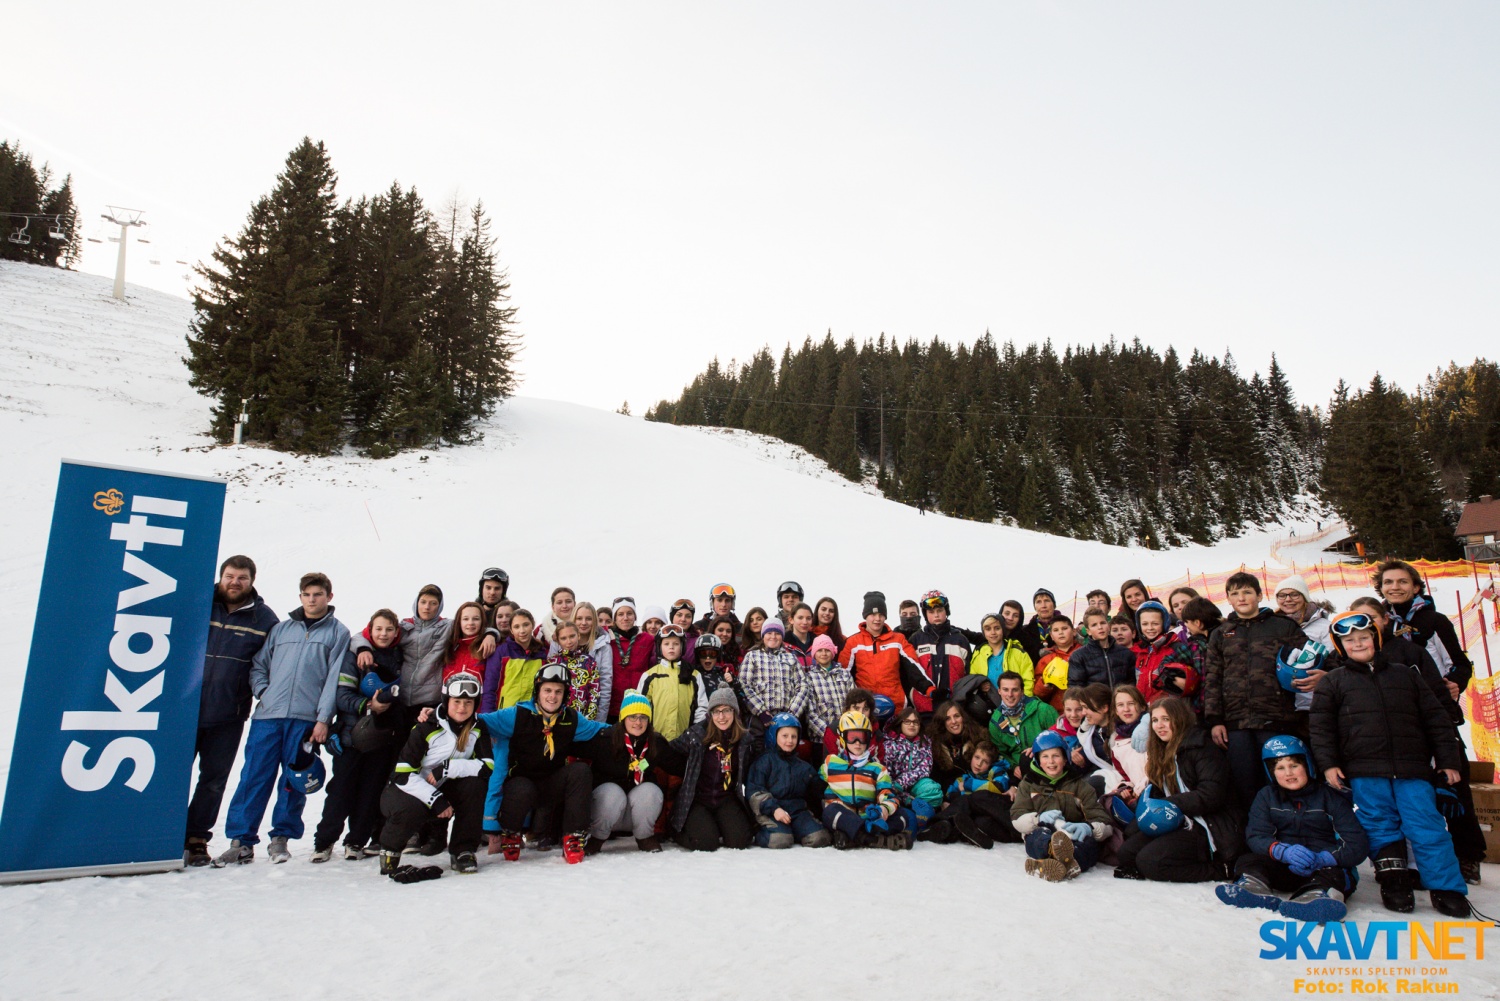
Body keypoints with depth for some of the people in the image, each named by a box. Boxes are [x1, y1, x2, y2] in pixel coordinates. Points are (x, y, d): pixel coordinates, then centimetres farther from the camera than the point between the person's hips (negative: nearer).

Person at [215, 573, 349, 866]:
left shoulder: (338, 632, 5)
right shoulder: (281, 628, 16)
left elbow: (334, 679, -2)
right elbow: (258, 664, 18)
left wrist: (323, 718, -9)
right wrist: (262, 691, 0)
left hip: (306, 719, -2)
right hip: (267, 715, 3)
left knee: (293, 782, 5)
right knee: (253, 778, 0)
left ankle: (281, 837, 18)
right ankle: (241, 841, 8)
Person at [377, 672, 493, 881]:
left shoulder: (477, 730, -6)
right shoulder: (426, 728, -18)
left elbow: (488, 766, -20)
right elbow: (403, 774, -23)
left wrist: (448, 768, -29)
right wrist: (436, 800, -31)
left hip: (442, 790, 3)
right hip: (404, 789, -3)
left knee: (475, 783, -24)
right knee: (412, 810, -36)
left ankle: (463, 850, -11)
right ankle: (389, 849, 0)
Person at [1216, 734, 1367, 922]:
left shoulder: (1330, 797, 3)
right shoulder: (1266, 796, 11)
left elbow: (1358, 845, -7)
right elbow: (1256, 836, -3)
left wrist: (1322, 859, -27)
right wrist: (1283, 852, -27)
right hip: (1284, 868, 2)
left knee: (1333, 873, -35)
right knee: (1247, 861, -24)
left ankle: (1317, 896, -67)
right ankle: (1254, 887, -57)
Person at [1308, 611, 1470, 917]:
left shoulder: (1403, 674, 14)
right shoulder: (1333, 682, 9)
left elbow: (1434, 718, 15)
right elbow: (1320, 725, 5)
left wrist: (1448, 761, 10)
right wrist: (1328, 763, -4)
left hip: (1412, 770, 1)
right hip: (1365, 772, -1)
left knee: (1427, 828, -1)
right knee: (1381, 829, 3)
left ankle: (1447, 889, 7)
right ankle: (1394, 883, 13)